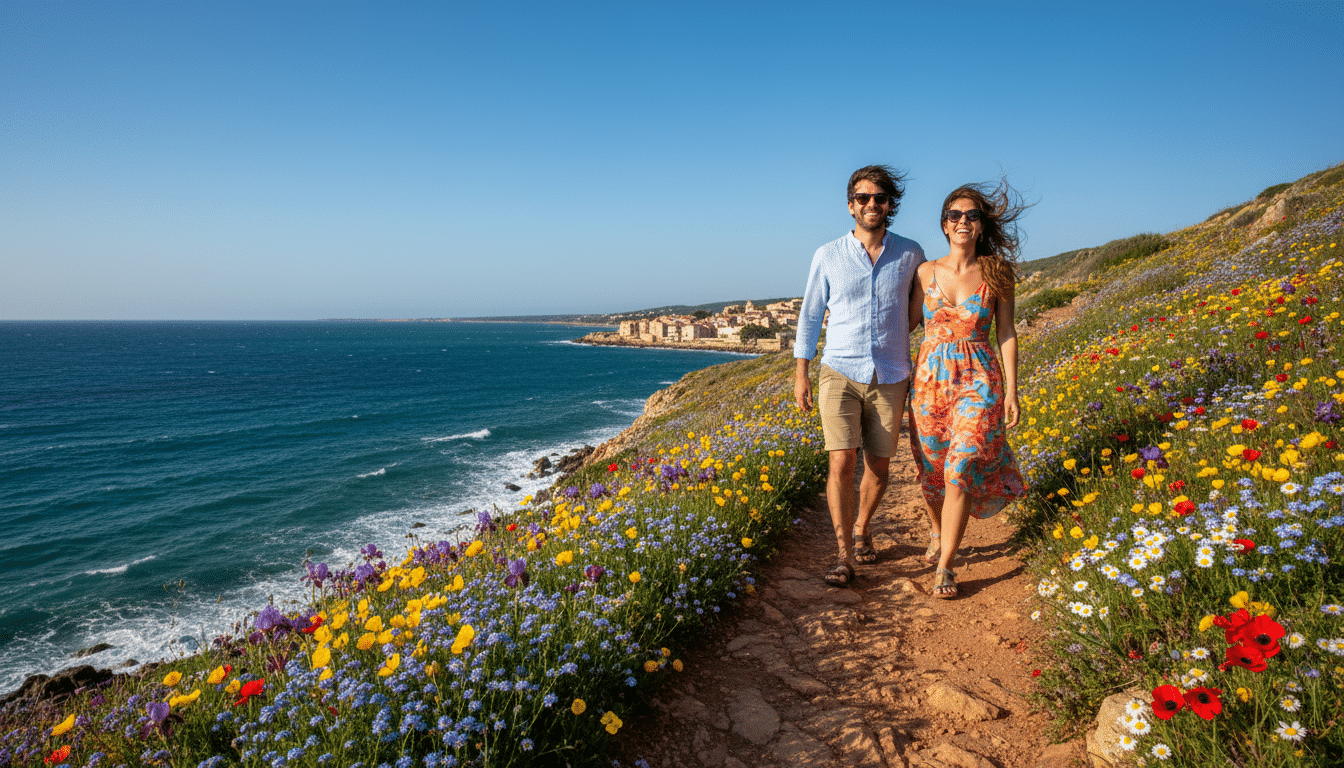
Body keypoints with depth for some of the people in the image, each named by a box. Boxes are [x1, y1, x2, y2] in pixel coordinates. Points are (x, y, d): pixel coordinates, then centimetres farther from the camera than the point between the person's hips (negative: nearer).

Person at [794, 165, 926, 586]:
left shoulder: (911, 254, 2)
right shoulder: (828, 256, -1)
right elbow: (810, 315, 7)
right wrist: (800, 374, 4)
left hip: (890, 379, 2)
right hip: (839, 374, -2)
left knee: (878, 466, 10)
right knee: (842, 463, -12)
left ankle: (860, 531, 34)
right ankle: (844, 555, -2)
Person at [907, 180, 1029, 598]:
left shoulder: (997, 273, 0)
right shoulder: (926, 272, 2)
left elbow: (1006, 333, 3)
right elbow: (906, 323, 11)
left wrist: (1011, 390, -2)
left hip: (978, 381, -2)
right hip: (929, 380, 2)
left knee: (961, 472, -12)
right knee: (933, 470, 11)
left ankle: (944, 568, -1)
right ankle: (937, 535, 40)